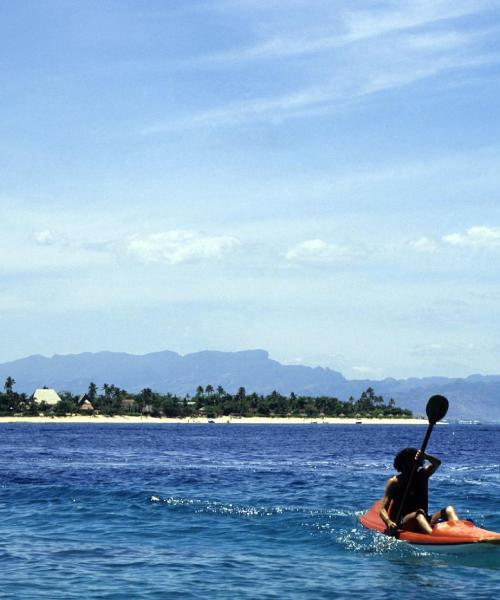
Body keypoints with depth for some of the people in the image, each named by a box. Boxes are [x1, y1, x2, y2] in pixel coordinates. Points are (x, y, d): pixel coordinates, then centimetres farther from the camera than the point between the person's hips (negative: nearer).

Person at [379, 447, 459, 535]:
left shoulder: (422, 475, 14)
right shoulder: (394, 482, 3)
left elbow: (437, 463, -7)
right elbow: (382, 510, -5)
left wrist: (426, 456, -28)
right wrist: (389, 522, -26)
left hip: (423, 520, 5)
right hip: (401, 524, -4)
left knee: (449, 510, -17)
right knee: (419, 513, -34)